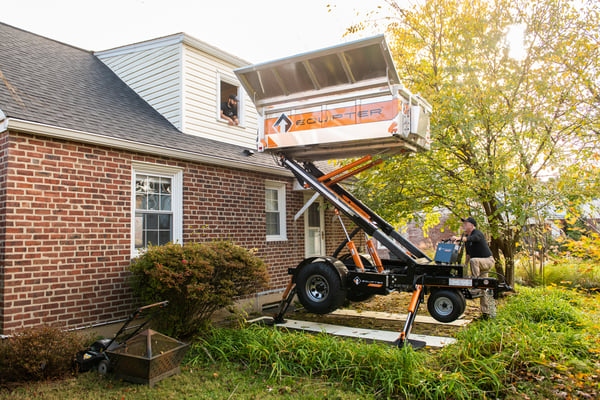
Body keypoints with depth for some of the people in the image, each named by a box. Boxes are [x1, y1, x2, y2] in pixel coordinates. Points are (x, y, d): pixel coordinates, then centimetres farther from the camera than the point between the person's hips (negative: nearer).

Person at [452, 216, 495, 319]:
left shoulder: (478, 233, -15)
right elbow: (468, 254, 17)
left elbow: (472, 238, -40)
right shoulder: (466, 236, 10)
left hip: (488, 261, -8)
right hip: (480, 264, 8)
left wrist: (459, 238, -55)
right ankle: (485, 313, 12)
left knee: (474, 261, -37)